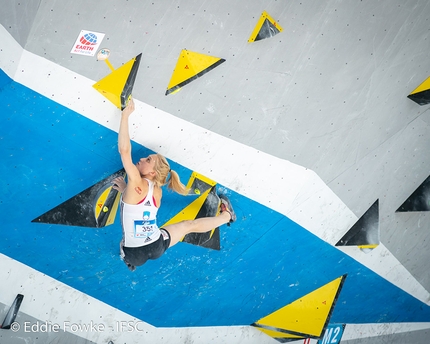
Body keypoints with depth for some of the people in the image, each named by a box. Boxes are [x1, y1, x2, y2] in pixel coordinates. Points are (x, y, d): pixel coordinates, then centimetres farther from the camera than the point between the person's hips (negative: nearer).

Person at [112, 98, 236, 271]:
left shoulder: (137, 184, -18)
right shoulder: (157, 191, 0)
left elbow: (124, 150, -28)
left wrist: (125, 115, -23)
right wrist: (124, 190, 10)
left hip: (134, 254, -6)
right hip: (157, 246, 6)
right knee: (190, 225, 27)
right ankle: (227, 215, 45)